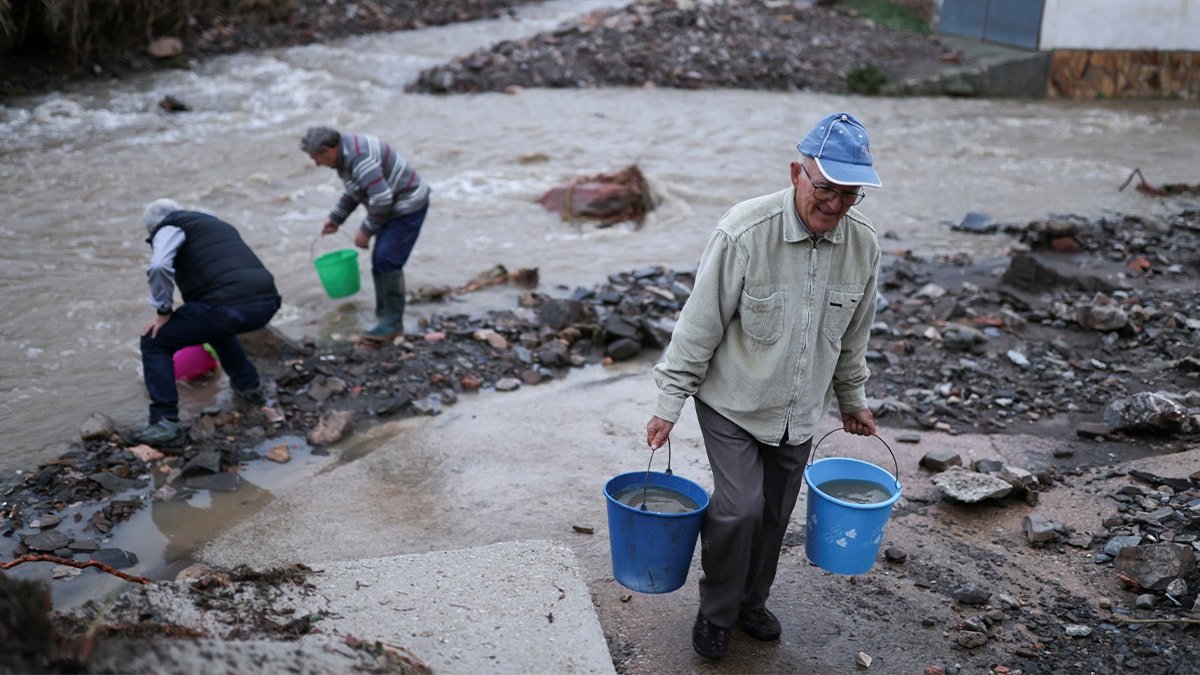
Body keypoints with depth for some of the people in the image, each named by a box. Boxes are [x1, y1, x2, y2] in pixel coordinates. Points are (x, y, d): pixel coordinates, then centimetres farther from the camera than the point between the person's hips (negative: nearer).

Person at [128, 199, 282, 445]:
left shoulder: (169, 227, 12)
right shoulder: (217, 224, 36)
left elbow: (159, 267, -11)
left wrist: (163, 312, 4)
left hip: (228, 305, -7)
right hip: (267, 303, 8)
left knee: (154, 342, 11)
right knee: (216, 324, 39)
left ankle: (164, 423, 5)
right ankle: (248, 384, 41)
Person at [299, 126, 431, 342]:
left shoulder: (359, 157, -27)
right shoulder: (345, 153, 6)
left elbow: (381, 198, -30)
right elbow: (353, 191, 22)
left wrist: (366, 231, -19)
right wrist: (335, 218, 19)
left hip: (408, 206, -10)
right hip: (394, 205, 11)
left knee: (387, 261, -13)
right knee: (380, 260, 13)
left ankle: (393, 323, -7)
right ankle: (384, 314, 25)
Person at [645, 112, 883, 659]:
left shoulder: (863, 244, -8)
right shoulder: (745, 231, -24)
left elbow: (853, 336, 9)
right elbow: (700, 325, -17)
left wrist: (852, 398, 19)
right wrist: (669, 403, -13)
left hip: (799, 413, 5)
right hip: (734, 404, -4)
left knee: (774, 517, 13)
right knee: (740, 508, -11)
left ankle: (751, 601, 39)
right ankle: (716, 612, 16)